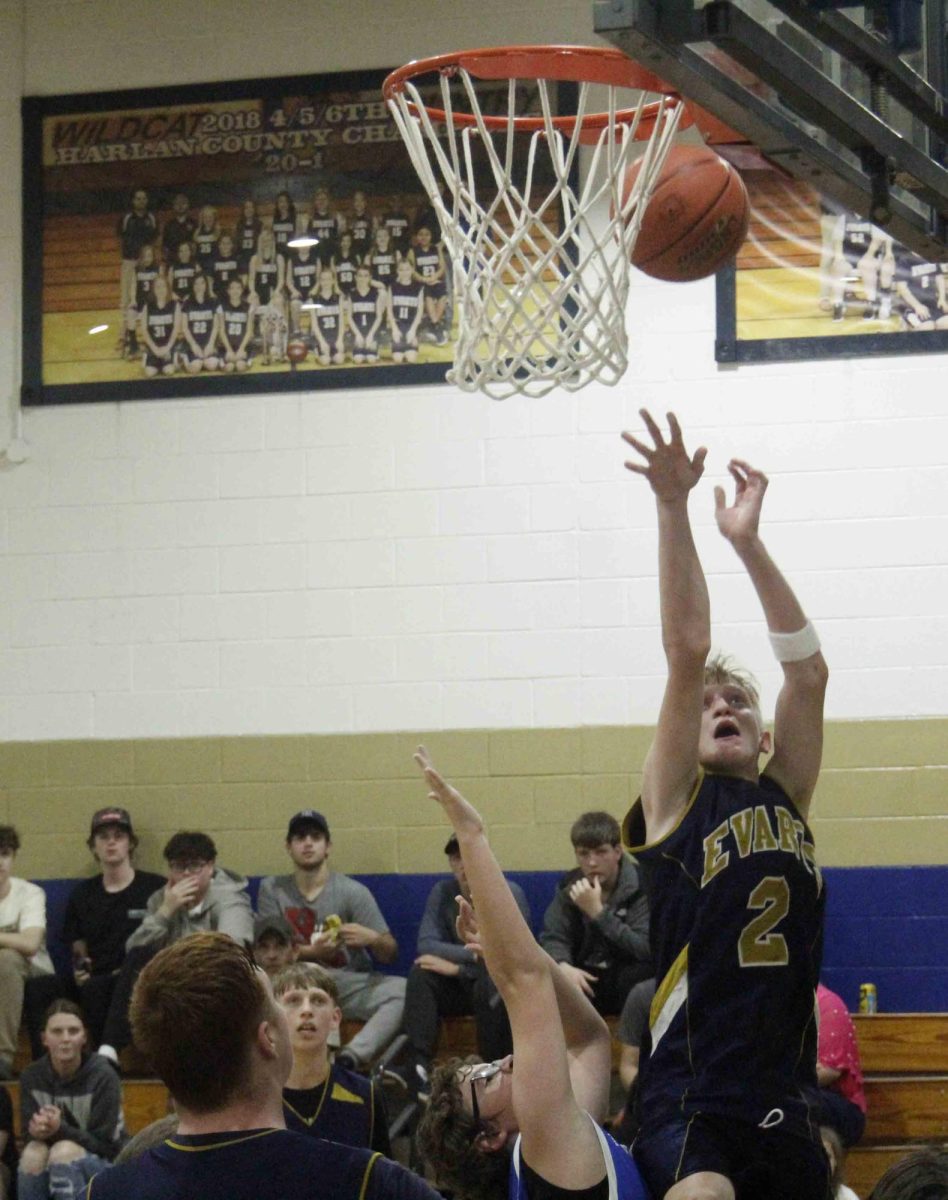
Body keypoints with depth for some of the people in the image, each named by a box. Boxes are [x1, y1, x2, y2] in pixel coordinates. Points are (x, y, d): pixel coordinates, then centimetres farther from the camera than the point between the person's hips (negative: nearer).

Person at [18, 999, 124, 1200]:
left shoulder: (103, 1076, -15)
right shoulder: (31, 1076, -4)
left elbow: (105, 1144, -15)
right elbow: (28, 1137, -4)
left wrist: (60, 1130, -32)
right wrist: (37, 1131, -30)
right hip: (48, 1172, 3)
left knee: (65, 1151, -33)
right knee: (33, 1152, -29)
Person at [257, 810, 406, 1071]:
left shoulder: (353, 892, 2)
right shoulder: (272, 889, 8)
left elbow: (390, 954, 0)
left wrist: (372, 938, -25)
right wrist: (314, 951, -19)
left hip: (348, 982, 0)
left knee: (403, 990, -29)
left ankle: (352, 1056, -47)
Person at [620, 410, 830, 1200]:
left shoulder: (785, 801, 17)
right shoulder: (676, 803, 6)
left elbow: (808, 673, 9)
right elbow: (687, 652, -4)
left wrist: (749, 541, 5)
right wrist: (673, 508, -11)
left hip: (785, 1106, 6)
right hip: (689, 1104, -5)